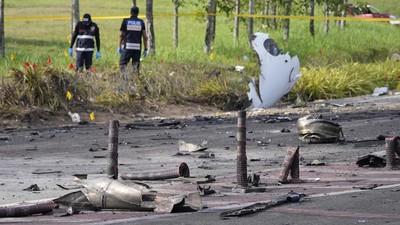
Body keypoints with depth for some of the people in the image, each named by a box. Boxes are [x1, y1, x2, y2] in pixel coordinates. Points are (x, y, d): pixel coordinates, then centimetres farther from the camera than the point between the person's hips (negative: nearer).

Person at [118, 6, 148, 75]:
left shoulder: (125, 21, 2)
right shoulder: (141, 22, 6)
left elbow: (121, 35, 4)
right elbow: (145, 37, 6)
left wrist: (119, 47, 11)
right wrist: (145, 49, 11)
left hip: (127, 46, -2)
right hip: (137, 47, 2)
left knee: (123, 64, 1)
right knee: (136, 66, 8)